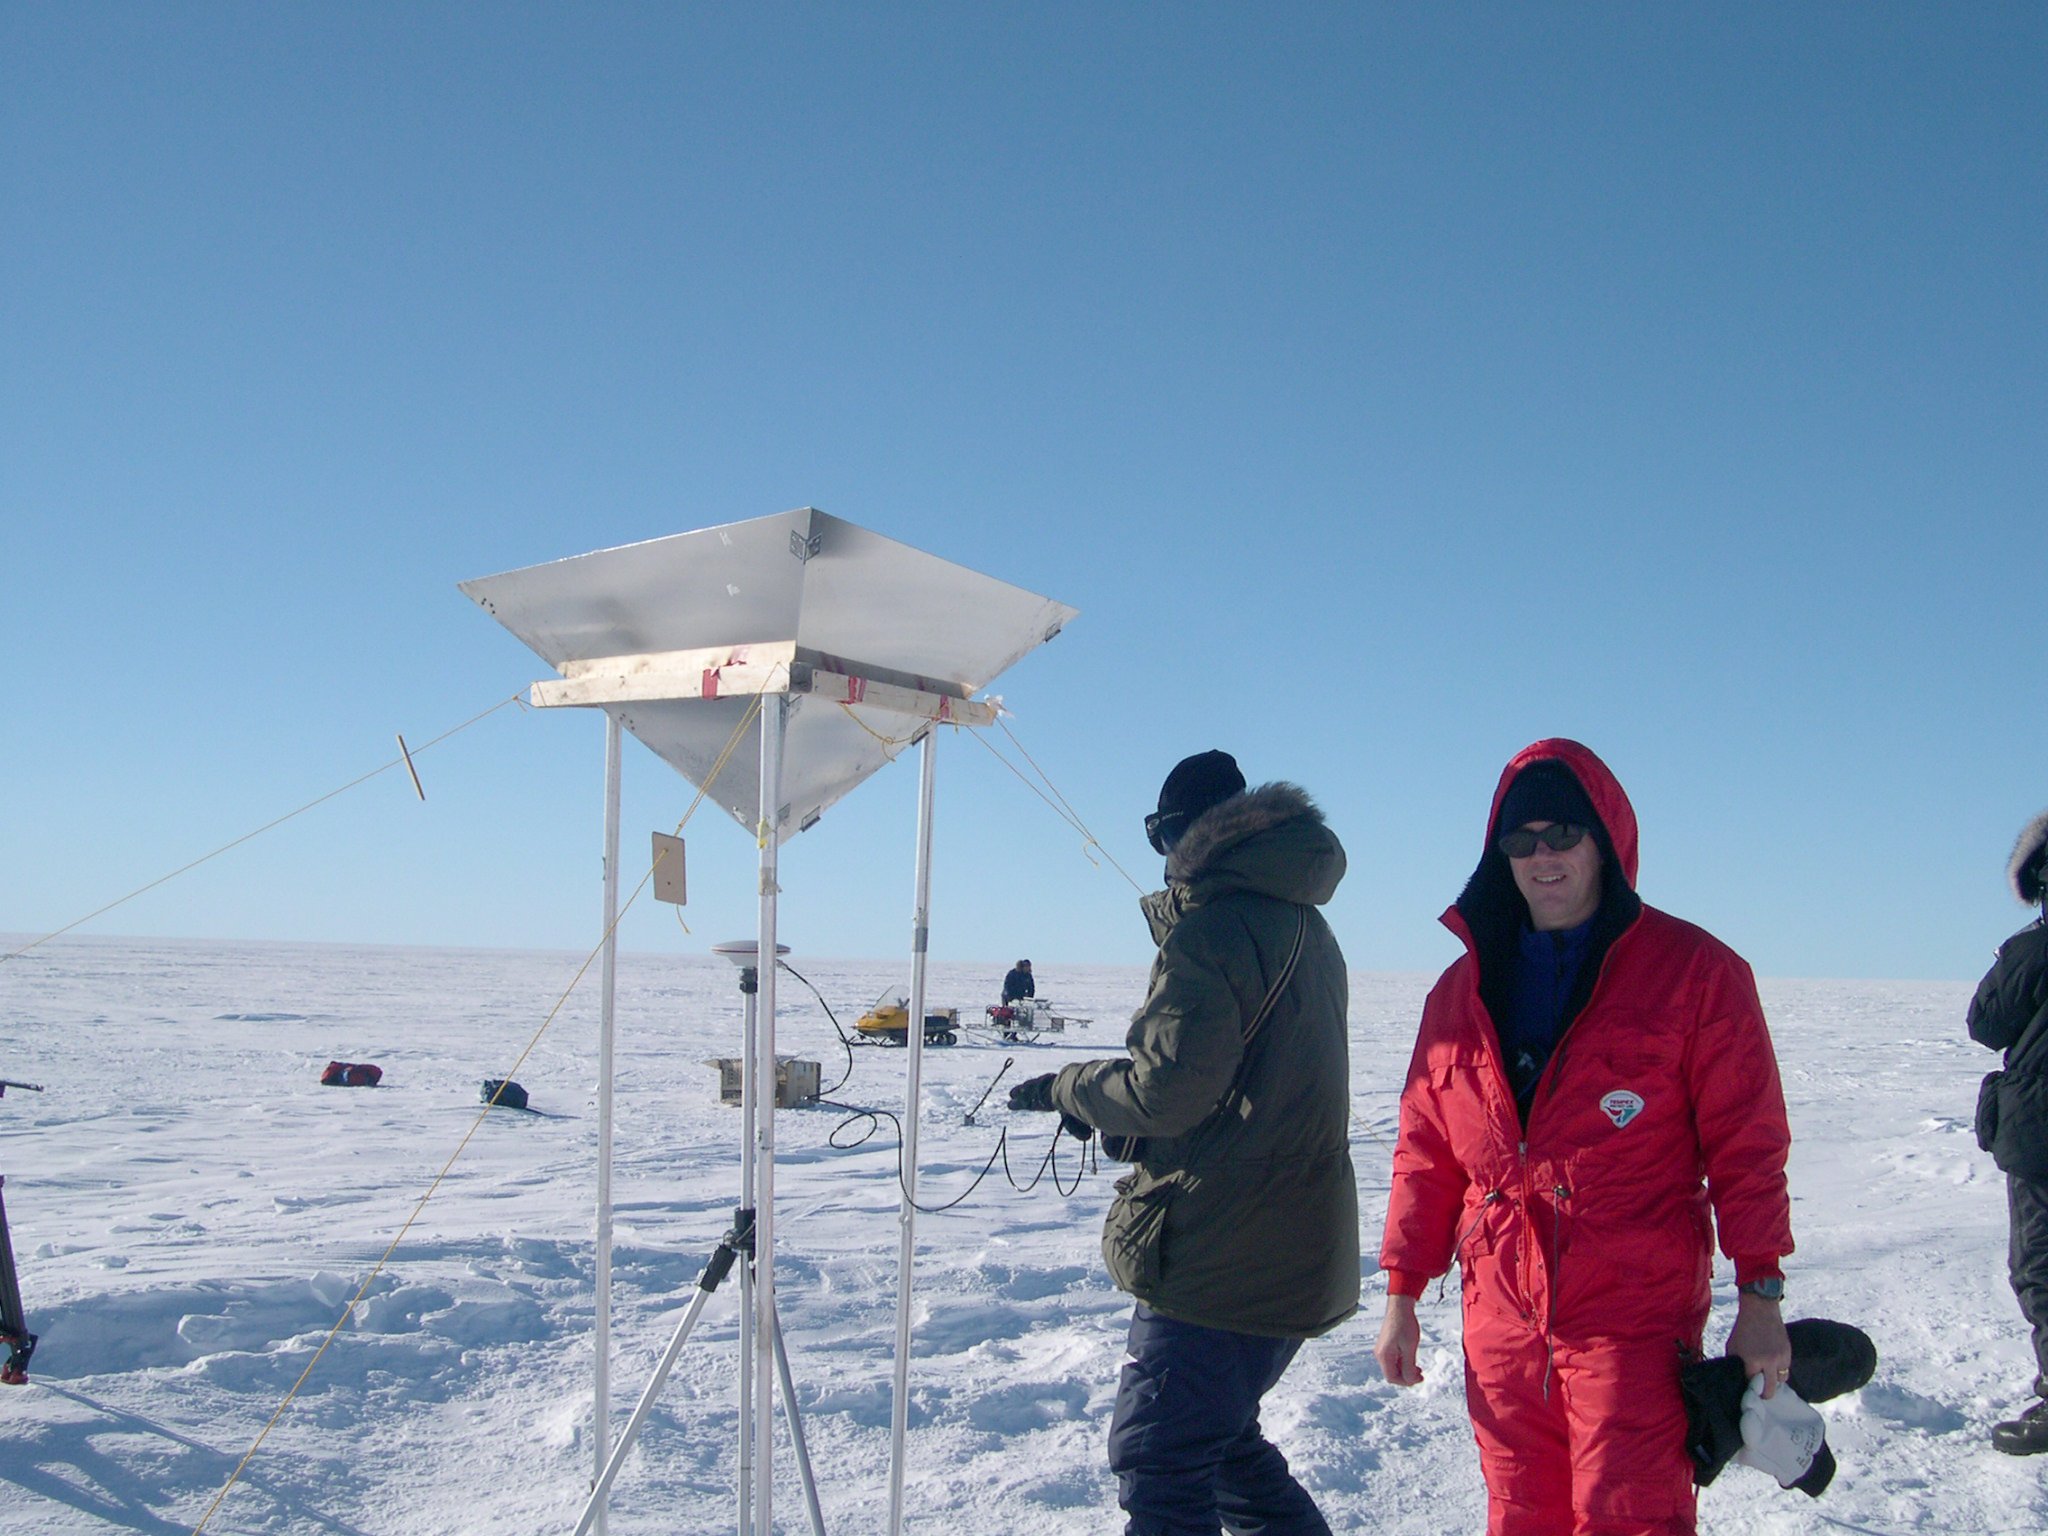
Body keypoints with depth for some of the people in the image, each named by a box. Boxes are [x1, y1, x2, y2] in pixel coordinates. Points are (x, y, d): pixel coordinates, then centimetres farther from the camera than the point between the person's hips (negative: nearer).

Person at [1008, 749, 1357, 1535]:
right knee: (1222, 1440, 23)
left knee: (1159, 1463, -4)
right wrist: (1116, 1115, 15)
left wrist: (1067, 1087, -2)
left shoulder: (1213, 925, -14)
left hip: (1220, 1257, -10)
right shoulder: (1305, 925, 15)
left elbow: (1167, 1090, -20)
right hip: (1294, 1255, 10)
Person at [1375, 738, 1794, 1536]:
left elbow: (1747, 1143, -3)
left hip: (1635, 1320, -4)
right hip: (1502, 1323, 4)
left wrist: (1759, 1293, -6)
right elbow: (1425, 1153, 12)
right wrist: (1402, 1292, 10)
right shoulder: (1462, 990, 9)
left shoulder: (1695, 971, -3)